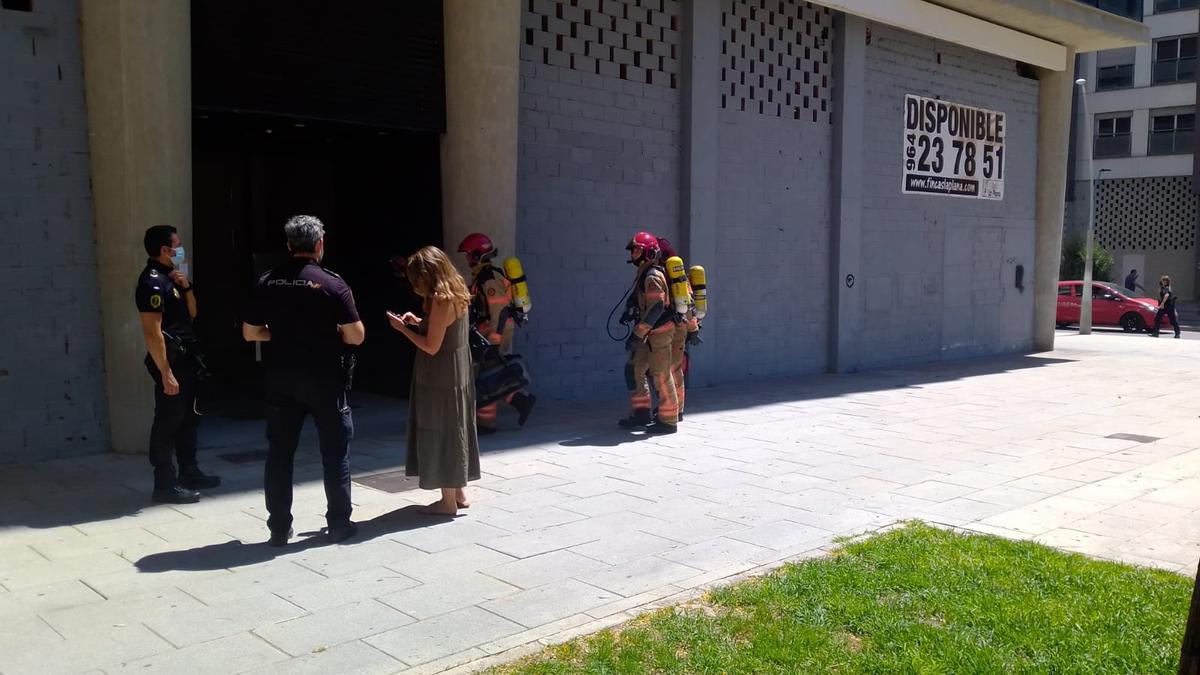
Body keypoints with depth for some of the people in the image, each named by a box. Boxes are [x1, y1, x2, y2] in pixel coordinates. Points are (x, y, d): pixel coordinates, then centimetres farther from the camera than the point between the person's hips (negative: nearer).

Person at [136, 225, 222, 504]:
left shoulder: (170, 278, 13)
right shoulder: (152, 282, -16)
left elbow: (192, 313, 19)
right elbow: (152, 333, -22)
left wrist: (186, 287, 1)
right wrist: (166, 373, -24)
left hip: (186, 358, 10)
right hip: (170, 360, -10)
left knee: (189, 418, 17)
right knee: (168, 422, -4)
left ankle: (189, 473, 28)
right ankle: (165, 485, 2)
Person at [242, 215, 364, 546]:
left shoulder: (267, 283, 0)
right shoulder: (332, 283, -11)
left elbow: (250, 333, 5)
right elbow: (356, 336, -11)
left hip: (282, 380, 3)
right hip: (325, 380, -3)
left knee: (279, 453, 10)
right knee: (335, 451, 9)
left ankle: (279, 527, 15)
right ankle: (338, 524, 15)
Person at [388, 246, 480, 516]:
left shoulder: (440, 300, -21)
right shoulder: (456, 294, 6)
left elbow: (432, 346, -21)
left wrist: (403, 329, -11)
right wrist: (418, 321, 7)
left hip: (440, 377, -9)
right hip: (457, 373, 9)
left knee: (440, 433, 1)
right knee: (454, 429, 16)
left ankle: (448, 501, 10)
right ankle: (459, 492, 27)